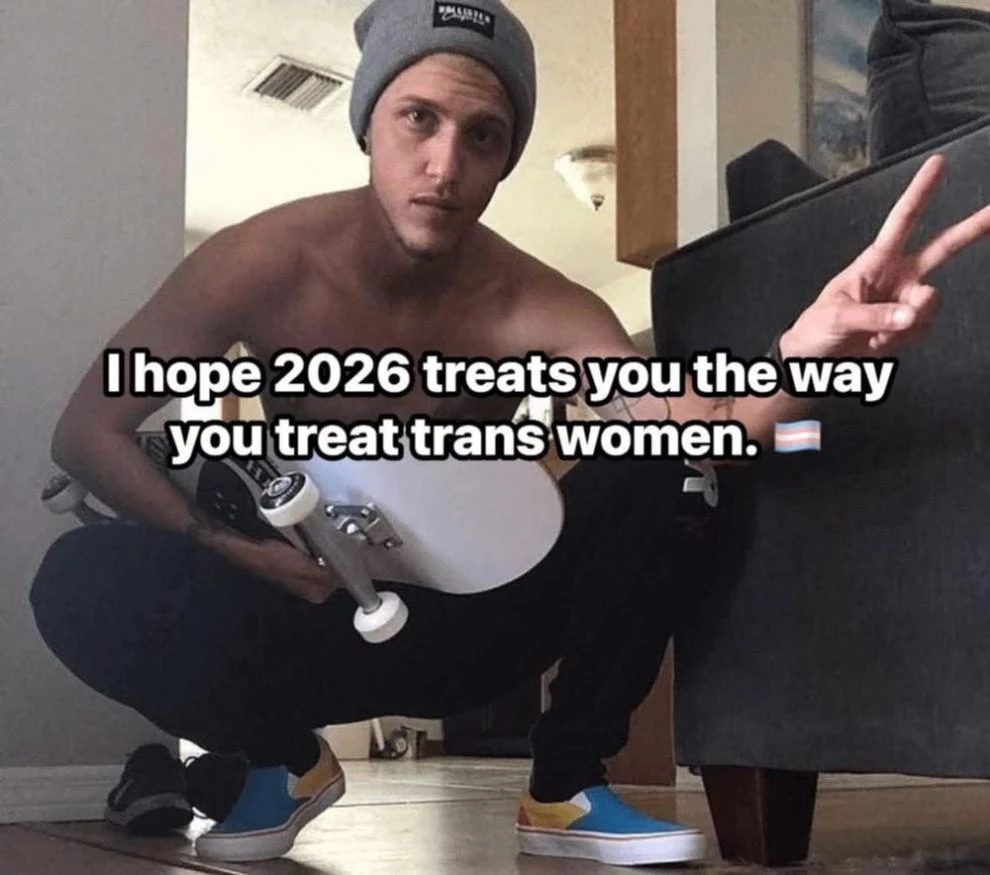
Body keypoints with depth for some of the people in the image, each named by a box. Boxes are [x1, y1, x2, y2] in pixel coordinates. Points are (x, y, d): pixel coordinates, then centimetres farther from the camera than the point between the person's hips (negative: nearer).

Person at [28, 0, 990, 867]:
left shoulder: (534, 308, -19)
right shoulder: (264, 262, -17)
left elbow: (707, 431, -36)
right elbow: (87, 429, -11)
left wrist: (804, 349, -59)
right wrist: (221, 544, -26)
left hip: (464, 619, 1)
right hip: (303, 610, 0)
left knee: (651, 484, -25)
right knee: (83, 583, -30)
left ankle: (565, 791, -5)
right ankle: (284, 758, 2)